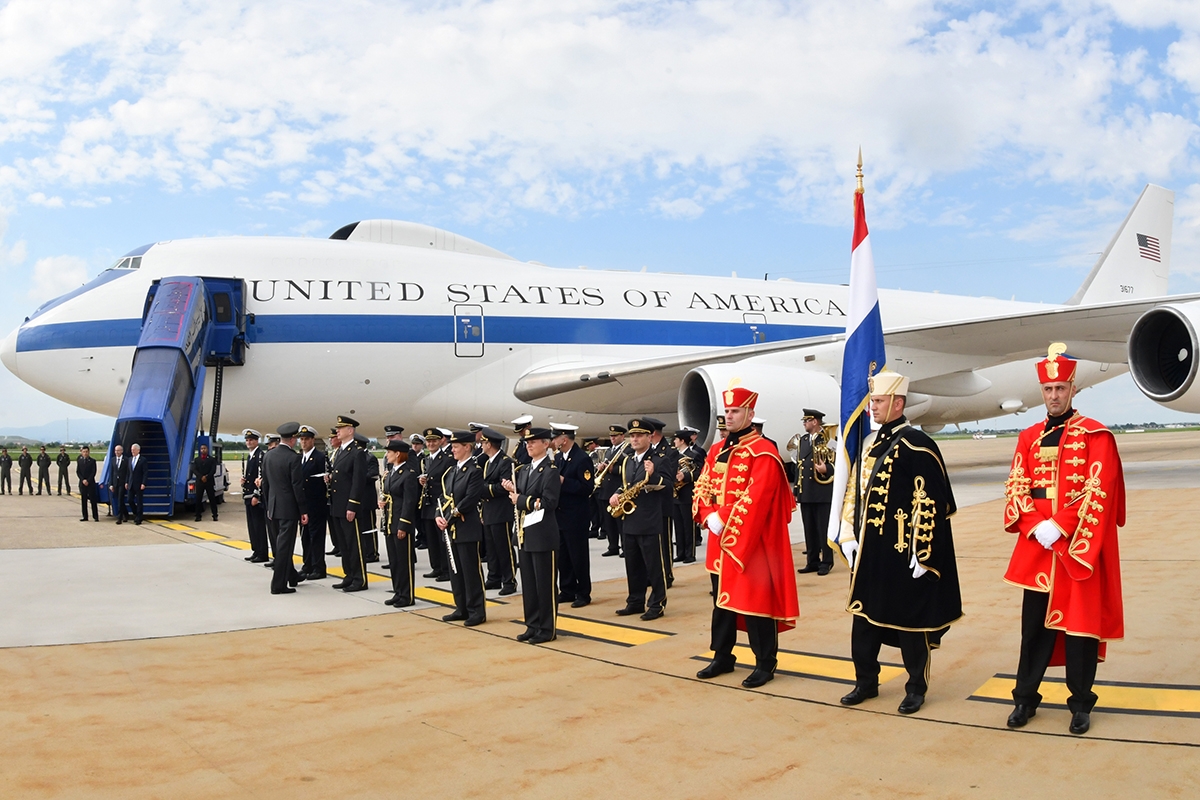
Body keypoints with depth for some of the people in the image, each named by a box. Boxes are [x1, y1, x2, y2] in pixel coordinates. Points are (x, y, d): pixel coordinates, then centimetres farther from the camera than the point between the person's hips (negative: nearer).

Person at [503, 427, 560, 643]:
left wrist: (521, 500, -14)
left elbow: (549, 502, -18)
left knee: (544, 583, -1)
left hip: (543, 534, -8)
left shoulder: (550, 471, -9)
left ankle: (547, 629, 7)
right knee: (528, 582, 11)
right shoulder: (523, 470, 15)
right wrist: (512, 491, -3)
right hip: (525, 532, 8)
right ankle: (533, 625, 19)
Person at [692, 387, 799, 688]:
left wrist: (723, 520, -20)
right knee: (722, 599, 15)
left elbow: (755, 497, -21)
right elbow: (702, 488, 10)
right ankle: (723, 657, 27)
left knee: (755, 602, -1)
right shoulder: (716, 450, 12)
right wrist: (709, 517, -8)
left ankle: (765, 664, 11)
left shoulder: (763, 452, -12)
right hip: (720, 542, 7)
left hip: (751, 543, -7)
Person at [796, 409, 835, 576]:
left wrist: (826, 469, -29)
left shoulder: (828, 441, -6)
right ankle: (813, 562, 15)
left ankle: (826, 562, 6)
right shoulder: (802, 440, 15)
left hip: (822, 492, -7)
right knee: (809, 530, 9)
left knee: (824, 529, -1)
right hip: (806, 493, 7)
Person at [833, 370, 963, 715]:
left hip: (903, 554, -8)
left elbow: (931, 503, -16)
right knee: (864, 616, 13)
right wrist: (849, 538, 10)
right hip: (870, 553, 8)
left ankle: (916, 689, 20)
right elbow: (857, 494, 17)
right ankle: (866, 683, 26)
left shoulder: (915, 445, -13)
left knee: (910, 621, 5)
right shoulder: (871, 445, 11)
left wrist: (922, 552, -17)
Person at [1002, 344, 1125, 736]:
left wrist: (1060, 527, -18)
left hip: (1080, 549, -3)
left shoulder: (1095, 436, -3)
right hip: (1036, 547, 3)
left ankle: (1081, 703, 17)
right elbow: (1016, 488, 4)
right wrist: (1036, 526, -12)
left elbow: (1098, 493, -11)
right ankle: (1025, 698, 19)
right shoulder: (1029, 438, 10)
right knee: (1034, 624, 9)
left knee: (1080, 624, 3)